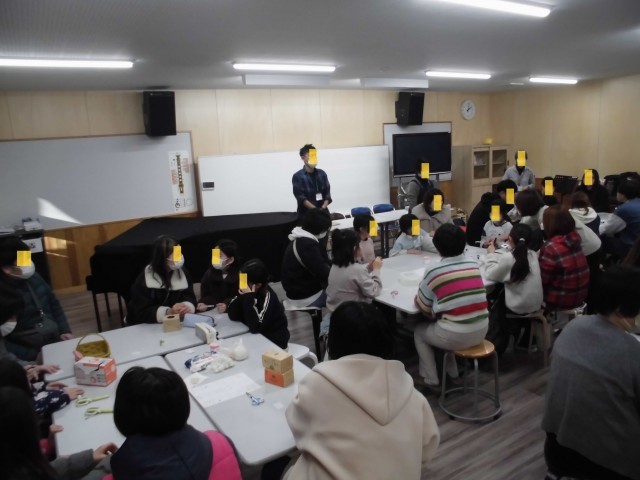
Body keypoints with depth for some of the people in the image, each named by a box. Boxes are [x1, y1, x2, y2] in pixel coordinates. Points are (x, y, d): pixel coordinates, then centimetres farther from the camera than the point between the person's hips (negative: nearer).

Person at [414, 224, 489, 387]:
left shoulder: (433, 270, -11)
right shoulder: (473, 265, 4)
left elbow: (423, 306, -1)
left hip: (456, 337, -5)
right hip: (481, 331, 6)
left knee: (419, 332, 24)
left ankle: (431, 379, 25)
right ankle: (452, 370, 40)